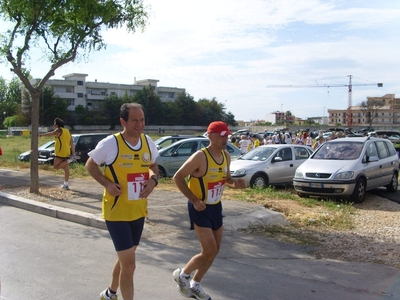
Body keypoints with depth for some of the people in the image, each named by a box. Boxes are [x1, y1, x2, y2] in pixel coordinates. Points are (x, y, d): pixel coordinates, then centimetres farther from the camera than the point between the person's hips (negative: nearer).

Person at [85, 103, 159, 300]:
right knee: (129, 264, -6)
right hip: (116, 212, -6)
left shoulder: (148, 143, -2)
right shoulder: (110, 143, -17)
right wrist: (107, 184, -19)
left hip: (138, 211, 6)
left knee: (125, 257, 23)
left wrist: (153, 179, -7)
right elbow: (90, 165, -3)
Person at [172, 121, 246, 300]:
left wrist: (235, 184, -6)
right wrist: (194, 200, -22)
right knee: (209, 251, -11)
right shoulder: (200, 157, -22)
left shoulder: (226, 156, 2)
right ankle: (182, 274, 16)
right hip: (200, 208, -8)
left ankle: (195, 285, 31)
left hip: (216, 207, 8)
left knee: (214, 251, 13)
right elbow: (178, 177, -18)